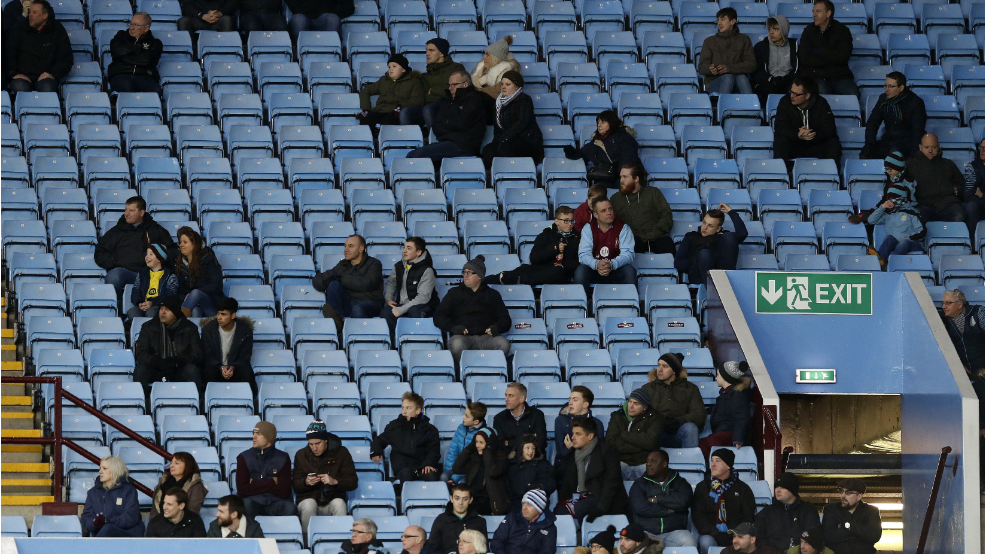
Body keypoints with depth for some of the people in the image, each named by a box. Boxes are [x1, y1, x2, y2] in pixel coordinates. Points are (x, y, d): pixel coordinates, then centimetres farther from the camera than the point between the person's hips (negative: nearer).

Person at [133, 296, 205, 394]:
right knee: (140, 370, -29)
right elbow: (140, 355, -2)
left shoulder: (189, 328, 5)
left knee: (192, 370, -32)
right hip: (156, 370, 1)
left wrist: (177, 361, -24)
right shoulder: (148, 327, 7)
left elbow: (198, 355, -3)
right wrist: (158, 362, -23)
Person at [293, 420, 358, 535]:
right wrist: (306, 482, -17)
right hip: (308, 499, 1)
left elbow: (353, 482, -1)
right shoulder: (301, 455, 7)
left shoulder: (341, 453, 3)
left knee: (339, 503, -34)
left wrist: (335, 481, -20)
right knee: (309, 504, -34)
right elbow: (295, 485, 7)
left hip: (333, 501, 0)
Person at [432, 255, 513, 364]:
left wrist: (496, 328, -7)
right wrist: (452, 327, -9)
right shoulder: (454, 293, 22)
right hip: (463, 337, -1)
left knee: (503, 343, -33)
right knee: (457, 343, -39)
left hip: (486, 337, 1)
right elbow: (439, 316, 13)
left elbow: (505, 319, 19)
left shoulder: (492, 295, 24)